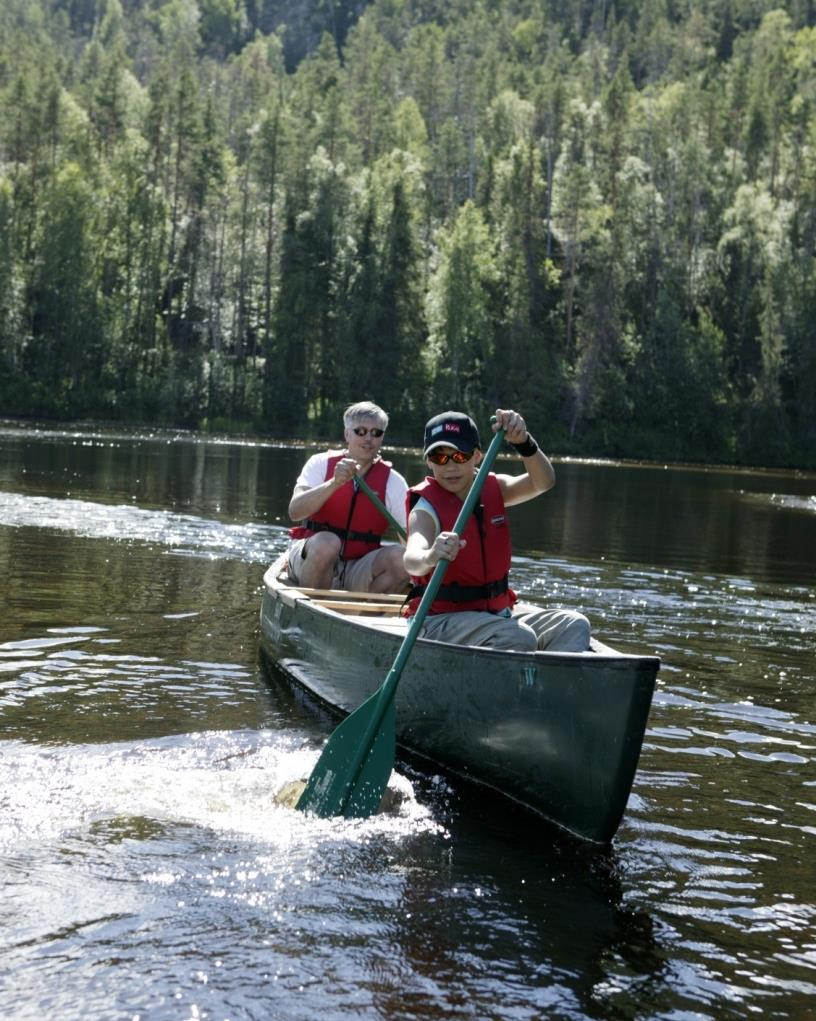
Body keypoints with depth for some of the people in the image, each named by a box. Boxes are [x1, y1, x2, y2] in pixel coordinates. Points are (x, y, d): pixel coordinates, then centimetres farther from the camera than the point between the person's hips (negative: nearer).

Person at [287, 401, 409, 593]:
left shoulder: (393, 481, 4)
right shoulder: (322, 463, 0)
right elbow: (295, 511, -15)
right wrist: (334, 483, -28)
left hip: (357, 573, 2)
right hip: (309, 560, -2)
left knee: (400, 557, -25)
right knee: (326, 542, -34)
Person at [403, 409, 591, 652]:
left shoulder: (493, 489, 7)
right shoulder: (427, 508, -12)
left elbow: (543, 482, -11)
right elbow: (412, 560, -33)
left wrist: (523, 442, -30)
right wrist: (430, 558, -57)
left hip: (497, 610, 7)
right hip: (442, 620, -7)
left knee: (574, 626, -12)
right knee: (518, 638, -32)